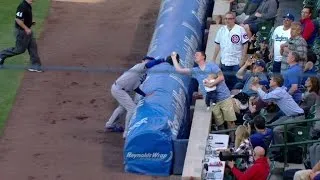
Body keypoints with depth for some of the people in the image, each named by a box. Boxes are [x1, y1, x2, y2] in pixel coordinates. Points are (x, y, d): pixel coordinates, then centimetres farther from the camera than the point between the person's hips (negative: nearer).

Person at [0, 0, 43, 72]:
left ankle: (35, 65, 13)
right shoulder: (22, 6, -24)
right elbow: (18, 19, -28)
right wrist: (26, 29, -24)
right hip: (21, 31, -10)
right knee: (20, 49, 3)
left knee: (33, 47, 9)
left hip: (27, 30, 10)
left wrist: (30, 22, 8)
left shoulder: (29, 6, 6)